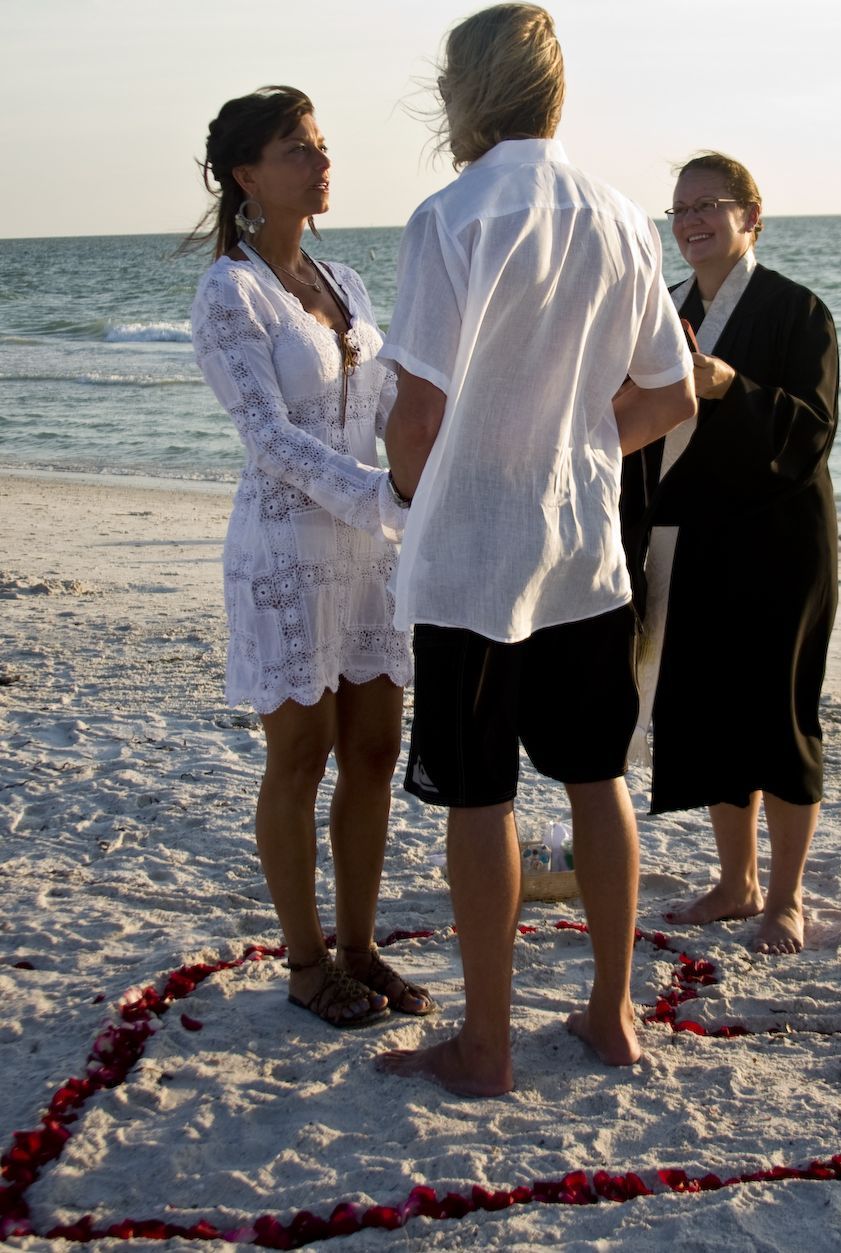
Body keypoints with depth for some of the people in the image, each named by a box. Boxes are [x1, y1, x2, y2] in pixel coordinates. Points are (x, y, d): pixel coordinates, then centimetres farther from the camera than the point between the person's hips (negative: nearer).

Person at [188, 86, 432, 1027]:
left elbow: (391, 410, 10)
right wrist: (390, 495, -25)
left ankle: (359, 947, 23)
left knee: (374, 754, 9)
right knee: (301, 759, 3)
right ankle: (307, 962, 18)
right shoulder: (229, 292, -10)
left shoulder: (342, 285, 12)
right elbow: (271, 436, -18)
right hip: (288, 549, -7)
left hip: (370, 546, 7)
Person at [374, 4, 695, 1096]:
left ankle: (485, 1046, 15)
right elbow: (673, 395, 11)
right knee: (597, 779, 15)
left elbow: (424, 410, -20)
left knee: (480, 800, 4)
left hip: (472, 557, -6)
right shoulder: (621, 223, 5)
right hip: (590, 553, 6)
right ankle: (612, 1014, 26)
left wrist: (410, 485, 1)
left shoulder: (453, 219, -15)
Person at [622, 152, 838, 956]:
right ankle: (737, 884, 26)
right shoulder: (667, 310, 12)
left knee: (776, 716, 1)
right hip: (688, 549, 6)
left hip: (774, 547, -6)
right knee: (707, 715, 11)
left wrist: (731, 388, -29)